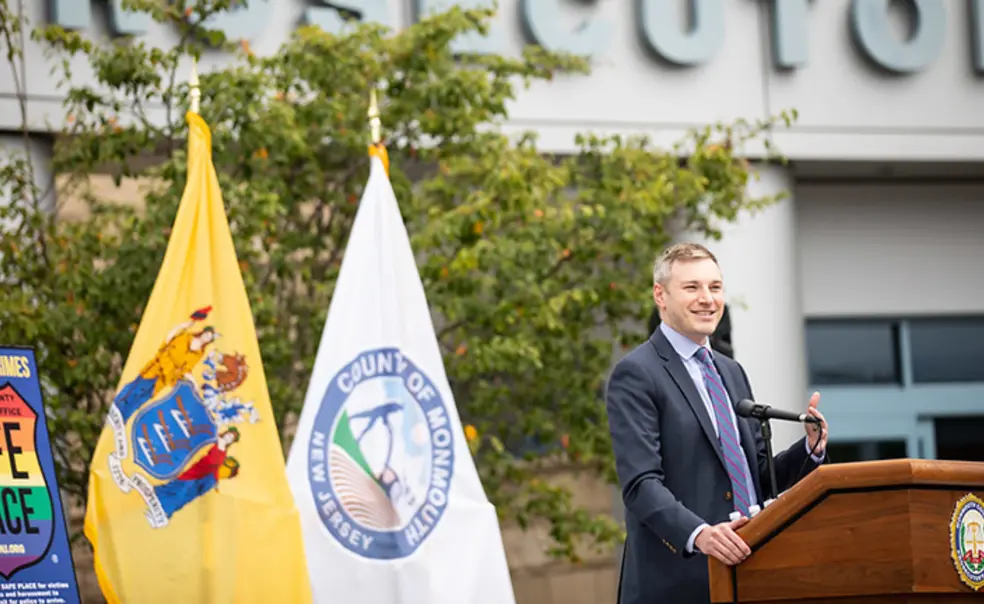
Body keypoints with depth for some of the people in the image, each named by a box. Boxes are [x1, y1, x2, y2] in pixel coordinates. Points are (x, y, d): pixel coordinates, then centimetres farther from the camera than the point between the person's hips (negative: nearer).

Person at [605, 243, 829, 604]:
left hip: (745, 573, 7)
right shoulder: (635, 375, -5)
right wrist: (698, 534, -30)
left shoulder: (731, 373, 20)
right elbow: (640, 484, -15)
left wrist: (810, 448, 1)